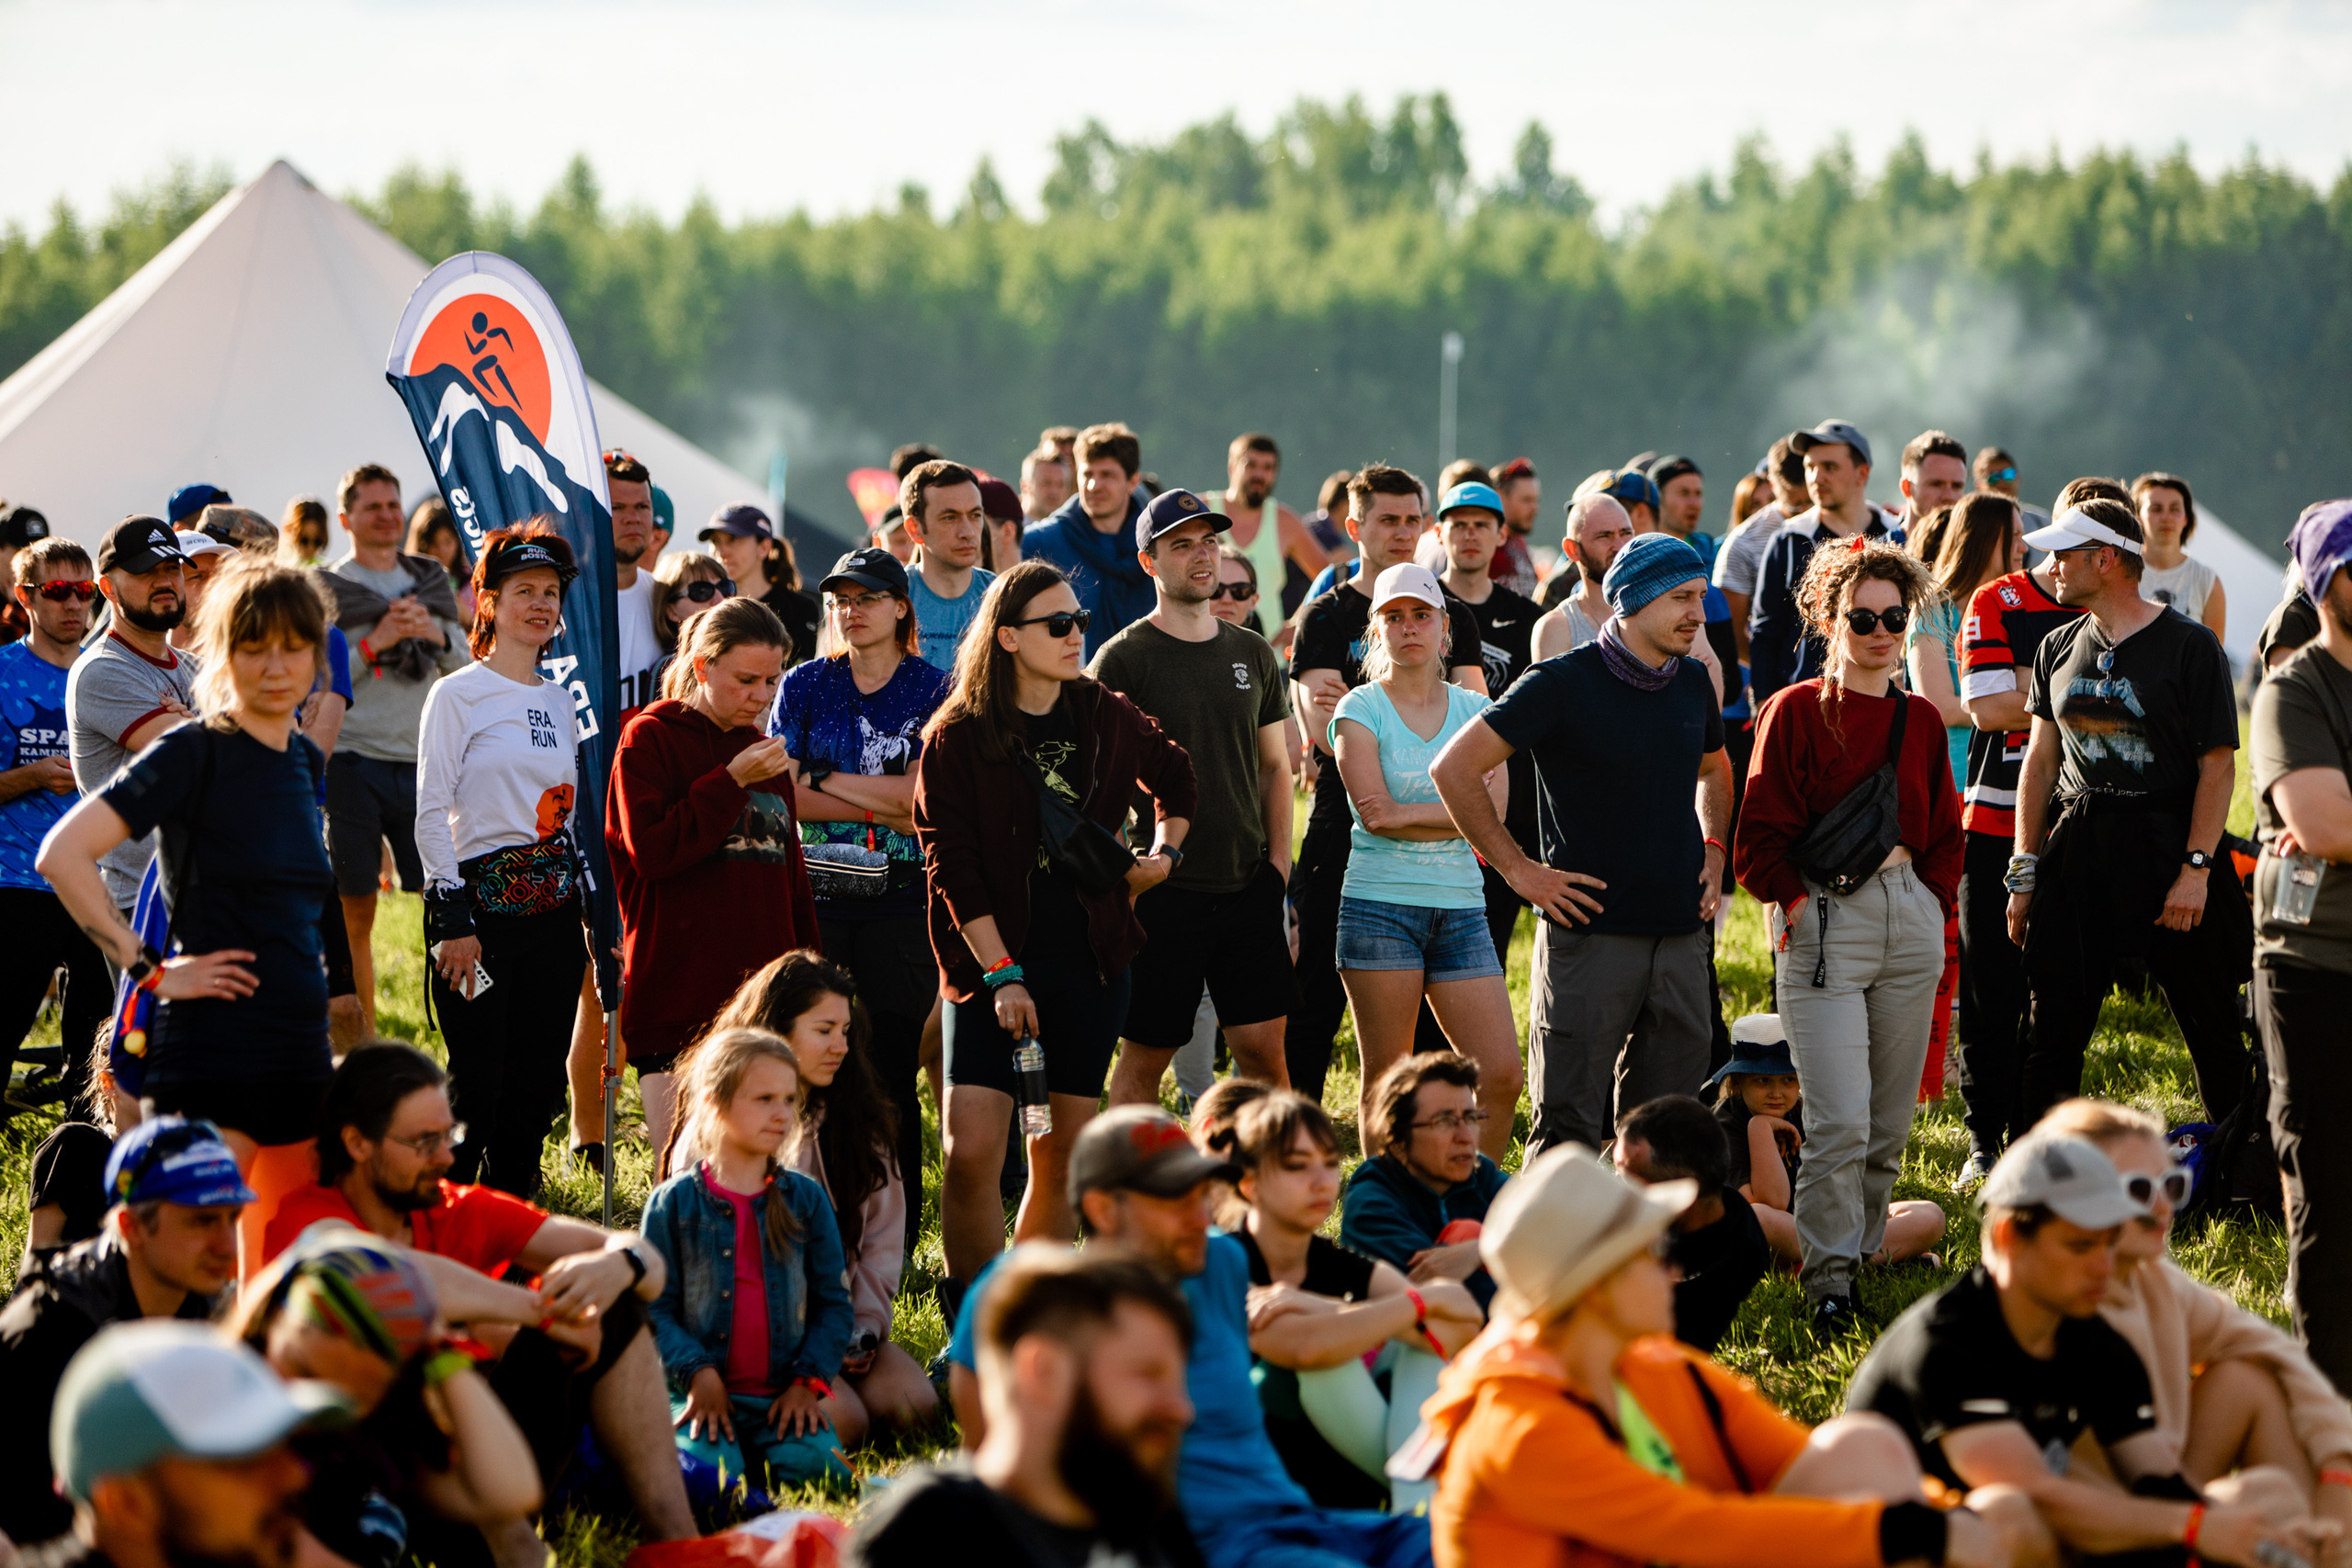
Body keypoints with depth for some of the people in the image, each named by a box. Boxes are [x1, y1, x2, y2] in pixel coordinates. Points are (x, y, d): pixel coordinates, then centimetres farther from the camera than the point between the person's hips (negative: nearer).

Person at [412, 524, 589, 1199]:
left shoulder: (559, 702, 15)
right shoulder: (458, 695, -3)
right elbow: (431, 814, -7)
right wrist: (452, 920, -14)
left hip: (557, 909, 6)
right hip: (484, 901, -6)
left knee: (538, 1083, 6)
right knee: (477, 1084, -7)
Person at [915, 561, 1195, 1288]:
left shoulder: (1105, 718, 7)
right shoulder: (957, 737, -4)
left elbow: (1176, 778, 28)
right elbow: (952, 865, -8)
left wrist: (1164, 853, 12)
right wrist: (1001, 974, -14)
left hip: (1088, 961, 4)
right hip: (993, 961, -4)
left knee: (1063, 1159, 4)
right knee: (971, 1153, -14)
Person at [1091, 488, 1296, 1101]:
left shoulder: (1253, 654, 12)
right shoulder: (1123, 658, -3)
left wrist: (1277, 861, 8)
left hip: (1248, 885, 4)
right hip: (1162, 888, -4)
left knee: (1262, 1045, 3)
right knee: (1145, 1055, 1)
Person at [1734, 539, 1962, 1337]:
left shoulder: (1919, 719, 12)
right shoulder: (1796, 711, -2)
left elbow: (1945, 830, 21)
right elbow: (1760, 839, -2)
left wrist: (1933, 902, 9)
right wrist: (1797, 902, -10)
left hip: (1910, 919, 5)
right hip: (1824, 920, -5)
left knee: (1890, 1120, 8)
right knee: (1840, 1120, -13)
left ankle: (1866, 1253, 21)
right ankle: (1829, 1281, -6)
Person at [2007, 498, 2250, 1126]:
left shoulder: (2189, 646, -6)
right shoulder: (2059, 649, 10)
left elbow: (2218, 765, -7)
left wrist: (2196, 868, -14)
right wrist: (2025, 872, 9)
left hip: (2167, 847, -4)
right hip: (2075, 851, 4)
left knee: (2211, 1027, 2)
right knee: (2052, 1029, 2)